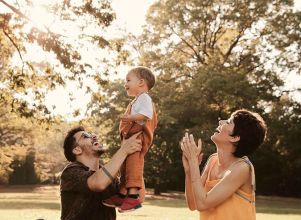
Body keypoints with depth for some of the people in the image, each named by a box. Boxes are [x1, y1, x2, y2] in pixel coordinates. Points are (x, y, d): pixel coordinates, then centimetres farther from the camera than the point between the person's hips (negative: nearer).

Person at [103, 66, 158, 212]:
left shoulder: (144, 98, -7)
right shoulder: (137, 101, 28)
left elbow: (147, 114, -24)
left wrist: (131, 117, -31)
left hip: (138, 137, -11)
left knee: (133, 164, -17)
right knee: (126, 166, 10)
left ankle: (134, 196, -21)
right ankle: (122, 195, 14)